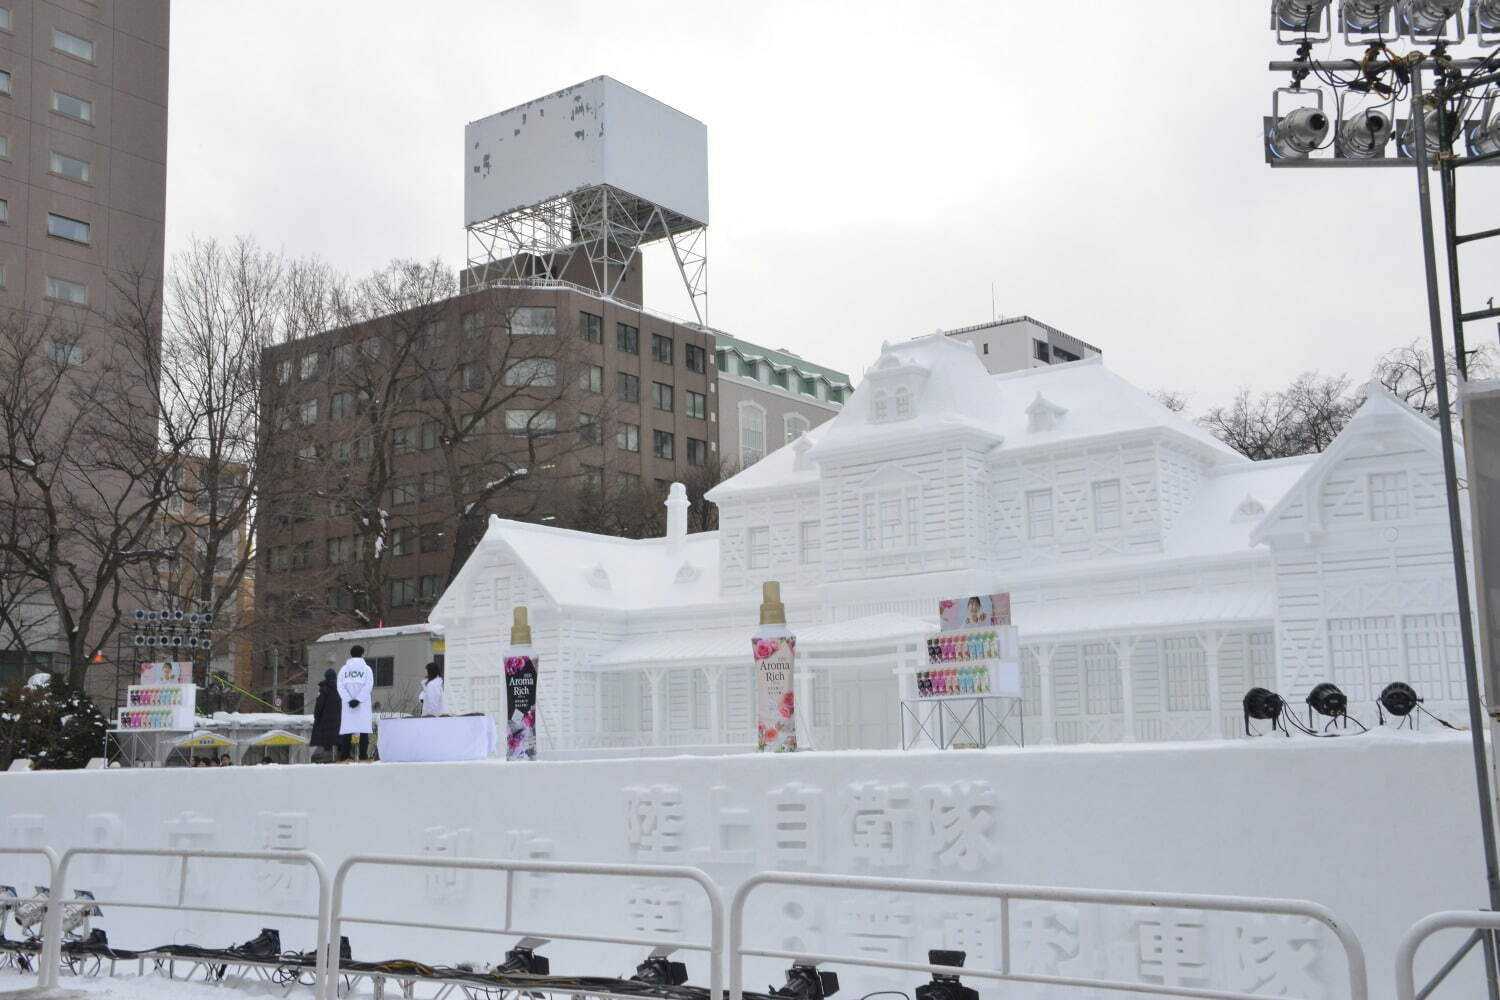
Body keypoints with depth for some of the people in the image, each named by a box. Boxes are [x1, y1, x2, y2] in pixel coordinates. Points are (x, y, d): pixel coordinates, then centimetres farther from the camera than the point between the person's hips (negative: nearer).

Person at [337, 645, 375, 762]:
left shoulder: (344, 669, 11)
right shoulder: (366, 668, 5)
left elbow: (340, 686, 0)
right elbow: (368, 686, -8)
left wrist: (349, 700, -7)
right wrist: (358, 699, -12)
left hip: (347, 704, 2)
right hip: (363, 704, -2)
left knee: (347, 730, 3)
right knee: (364, 730, -2)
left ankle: (344, 756, -2)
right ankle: (363, 756, -9)